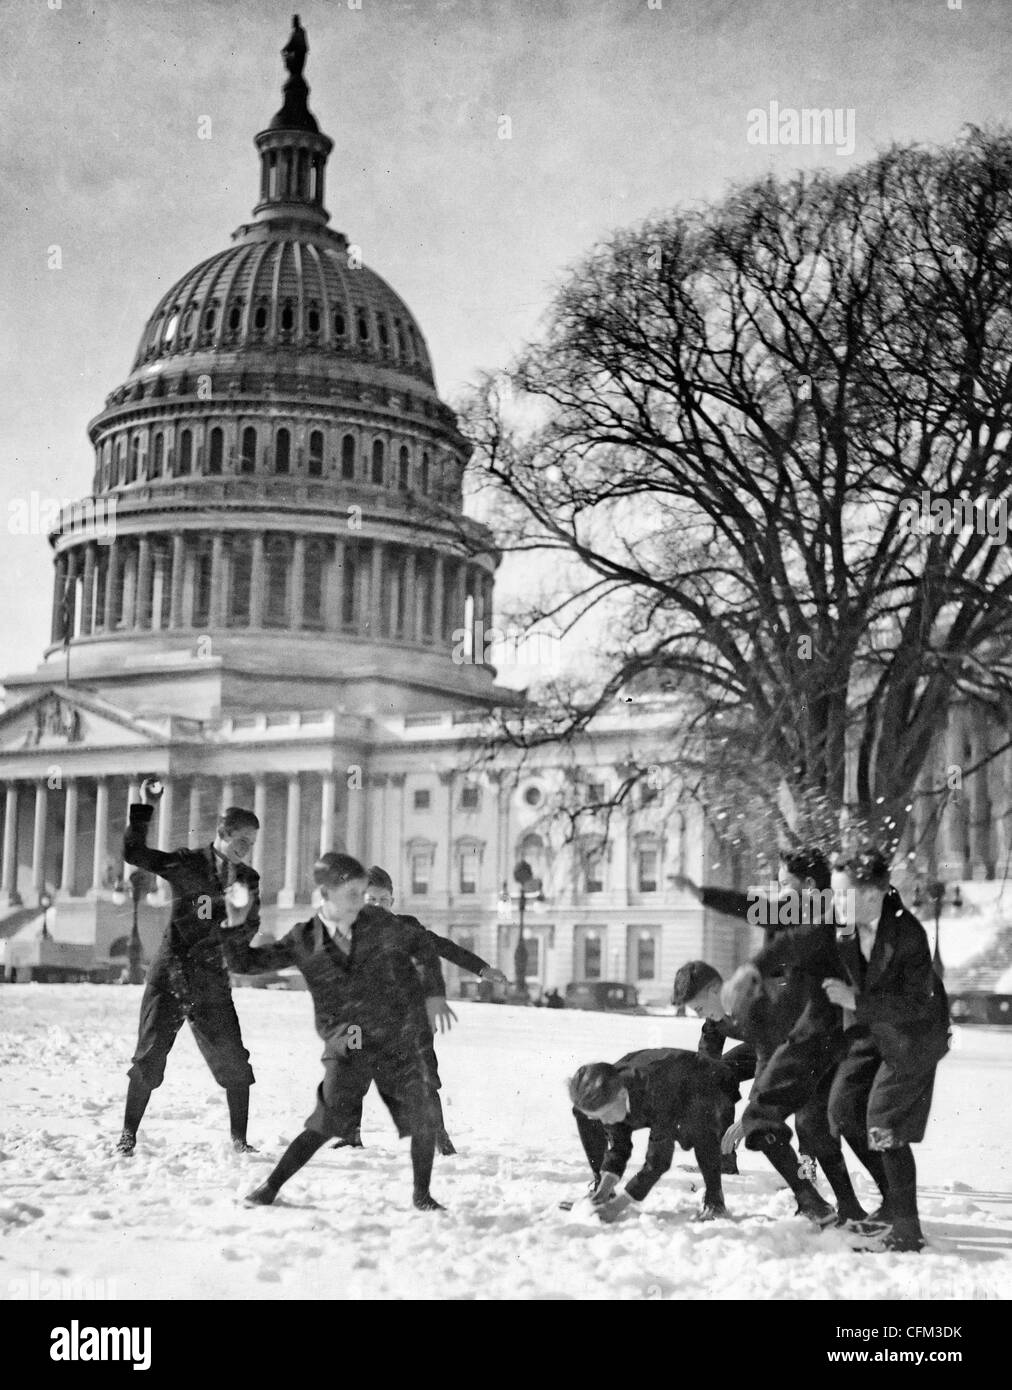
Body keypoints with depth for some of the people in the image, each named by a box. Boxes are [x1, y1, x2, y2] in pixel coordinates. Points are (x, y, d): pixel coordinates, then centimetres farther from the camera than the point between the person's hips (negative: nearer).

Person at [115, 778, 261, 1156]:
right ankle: (128, 1135, 12)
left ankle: (239, 1139, 12)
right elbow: (133, 853, -11)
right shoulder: (188, 864, -4)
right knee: (150, 1056, -3)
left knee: (233, 1060, -1)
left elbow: (249, 932, 6)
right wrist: (145, 809, -18)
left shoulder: (248, 879, 7)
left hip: (213, 983, 3)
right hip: (171, 974, -3)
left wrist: (243, 912, -14)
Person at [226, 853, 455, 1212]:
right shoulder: (303, 941, -5)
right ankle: (272, 1186, 7)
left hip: (402, 1040, 2)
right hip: (348, 1047, -1)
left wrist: (434, 993, 6)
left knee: (424, 1118, -2)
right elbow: (246, 962, -3)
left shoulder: (377, 923, -3)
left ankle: (422, 1195, 22)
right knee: (329, 1120, -11)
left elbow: (420, 943, 13)